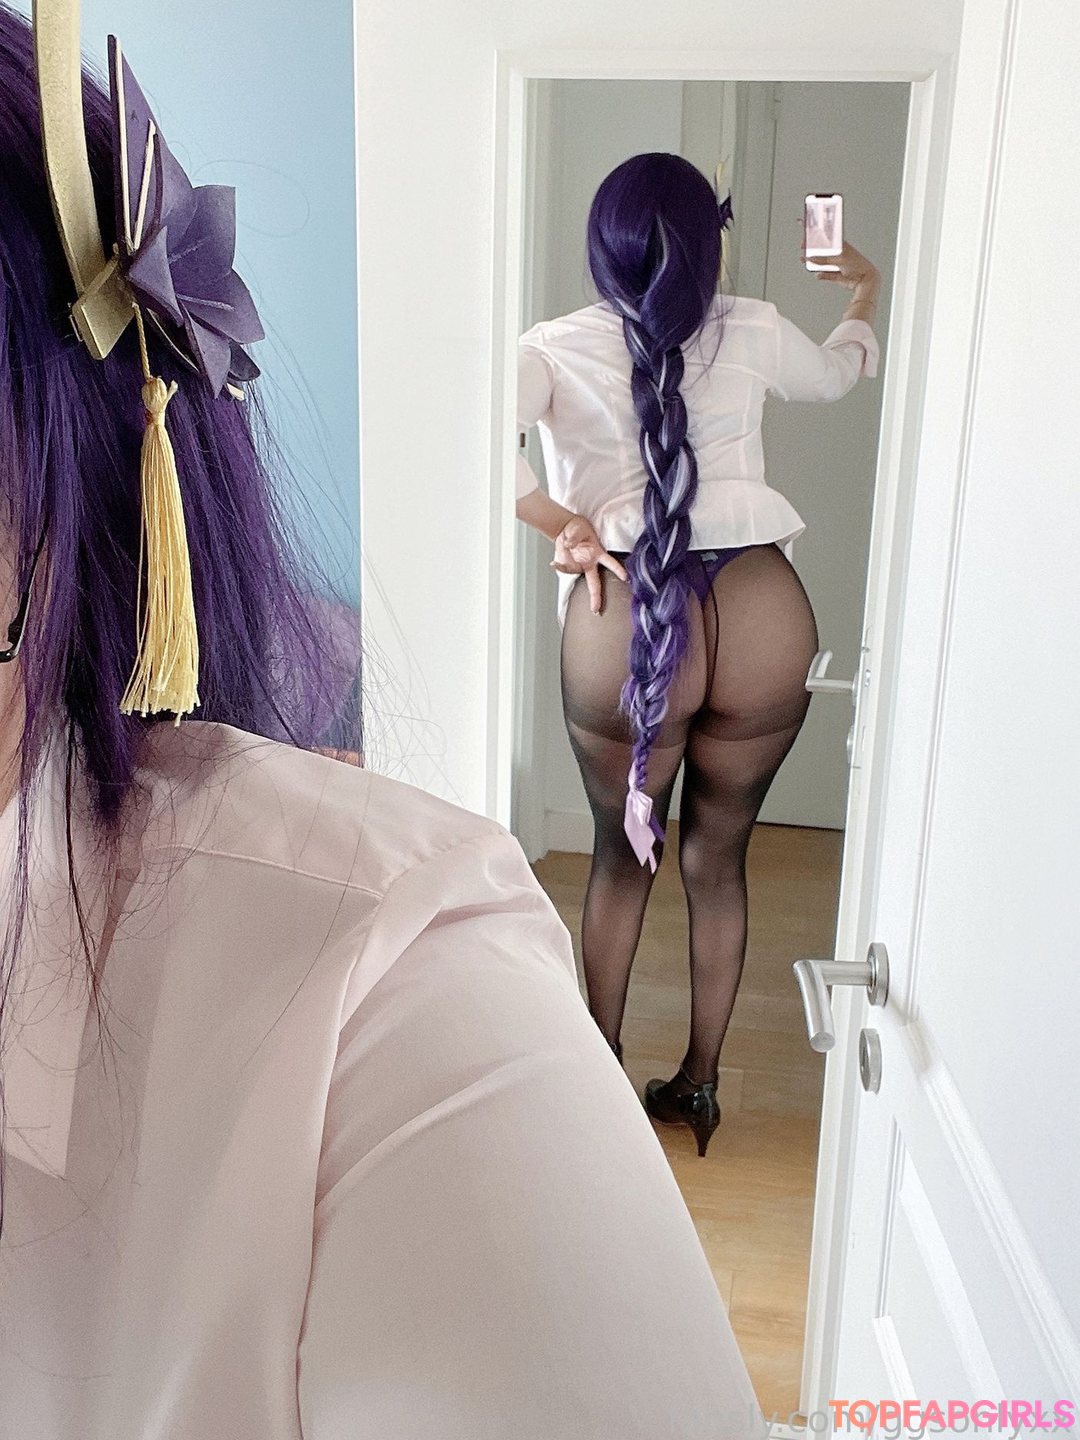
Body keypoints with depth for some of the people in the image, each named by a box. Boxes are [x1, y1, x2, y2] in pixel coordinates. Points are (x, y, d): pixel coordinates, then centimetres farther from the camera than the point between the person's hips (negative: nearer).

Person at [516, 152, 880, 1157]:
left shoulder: (557, 349, 2)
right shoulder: (752, 332, 7)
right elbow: (839, 372, 31)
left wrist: (559, 525, -11)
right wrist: (865, 296, 50)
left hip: (625, 625, -1)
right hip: (762, 621, 2)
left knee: (620, 855, 20)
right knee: (719, 856, 19)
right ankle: (699, 1081, 34)